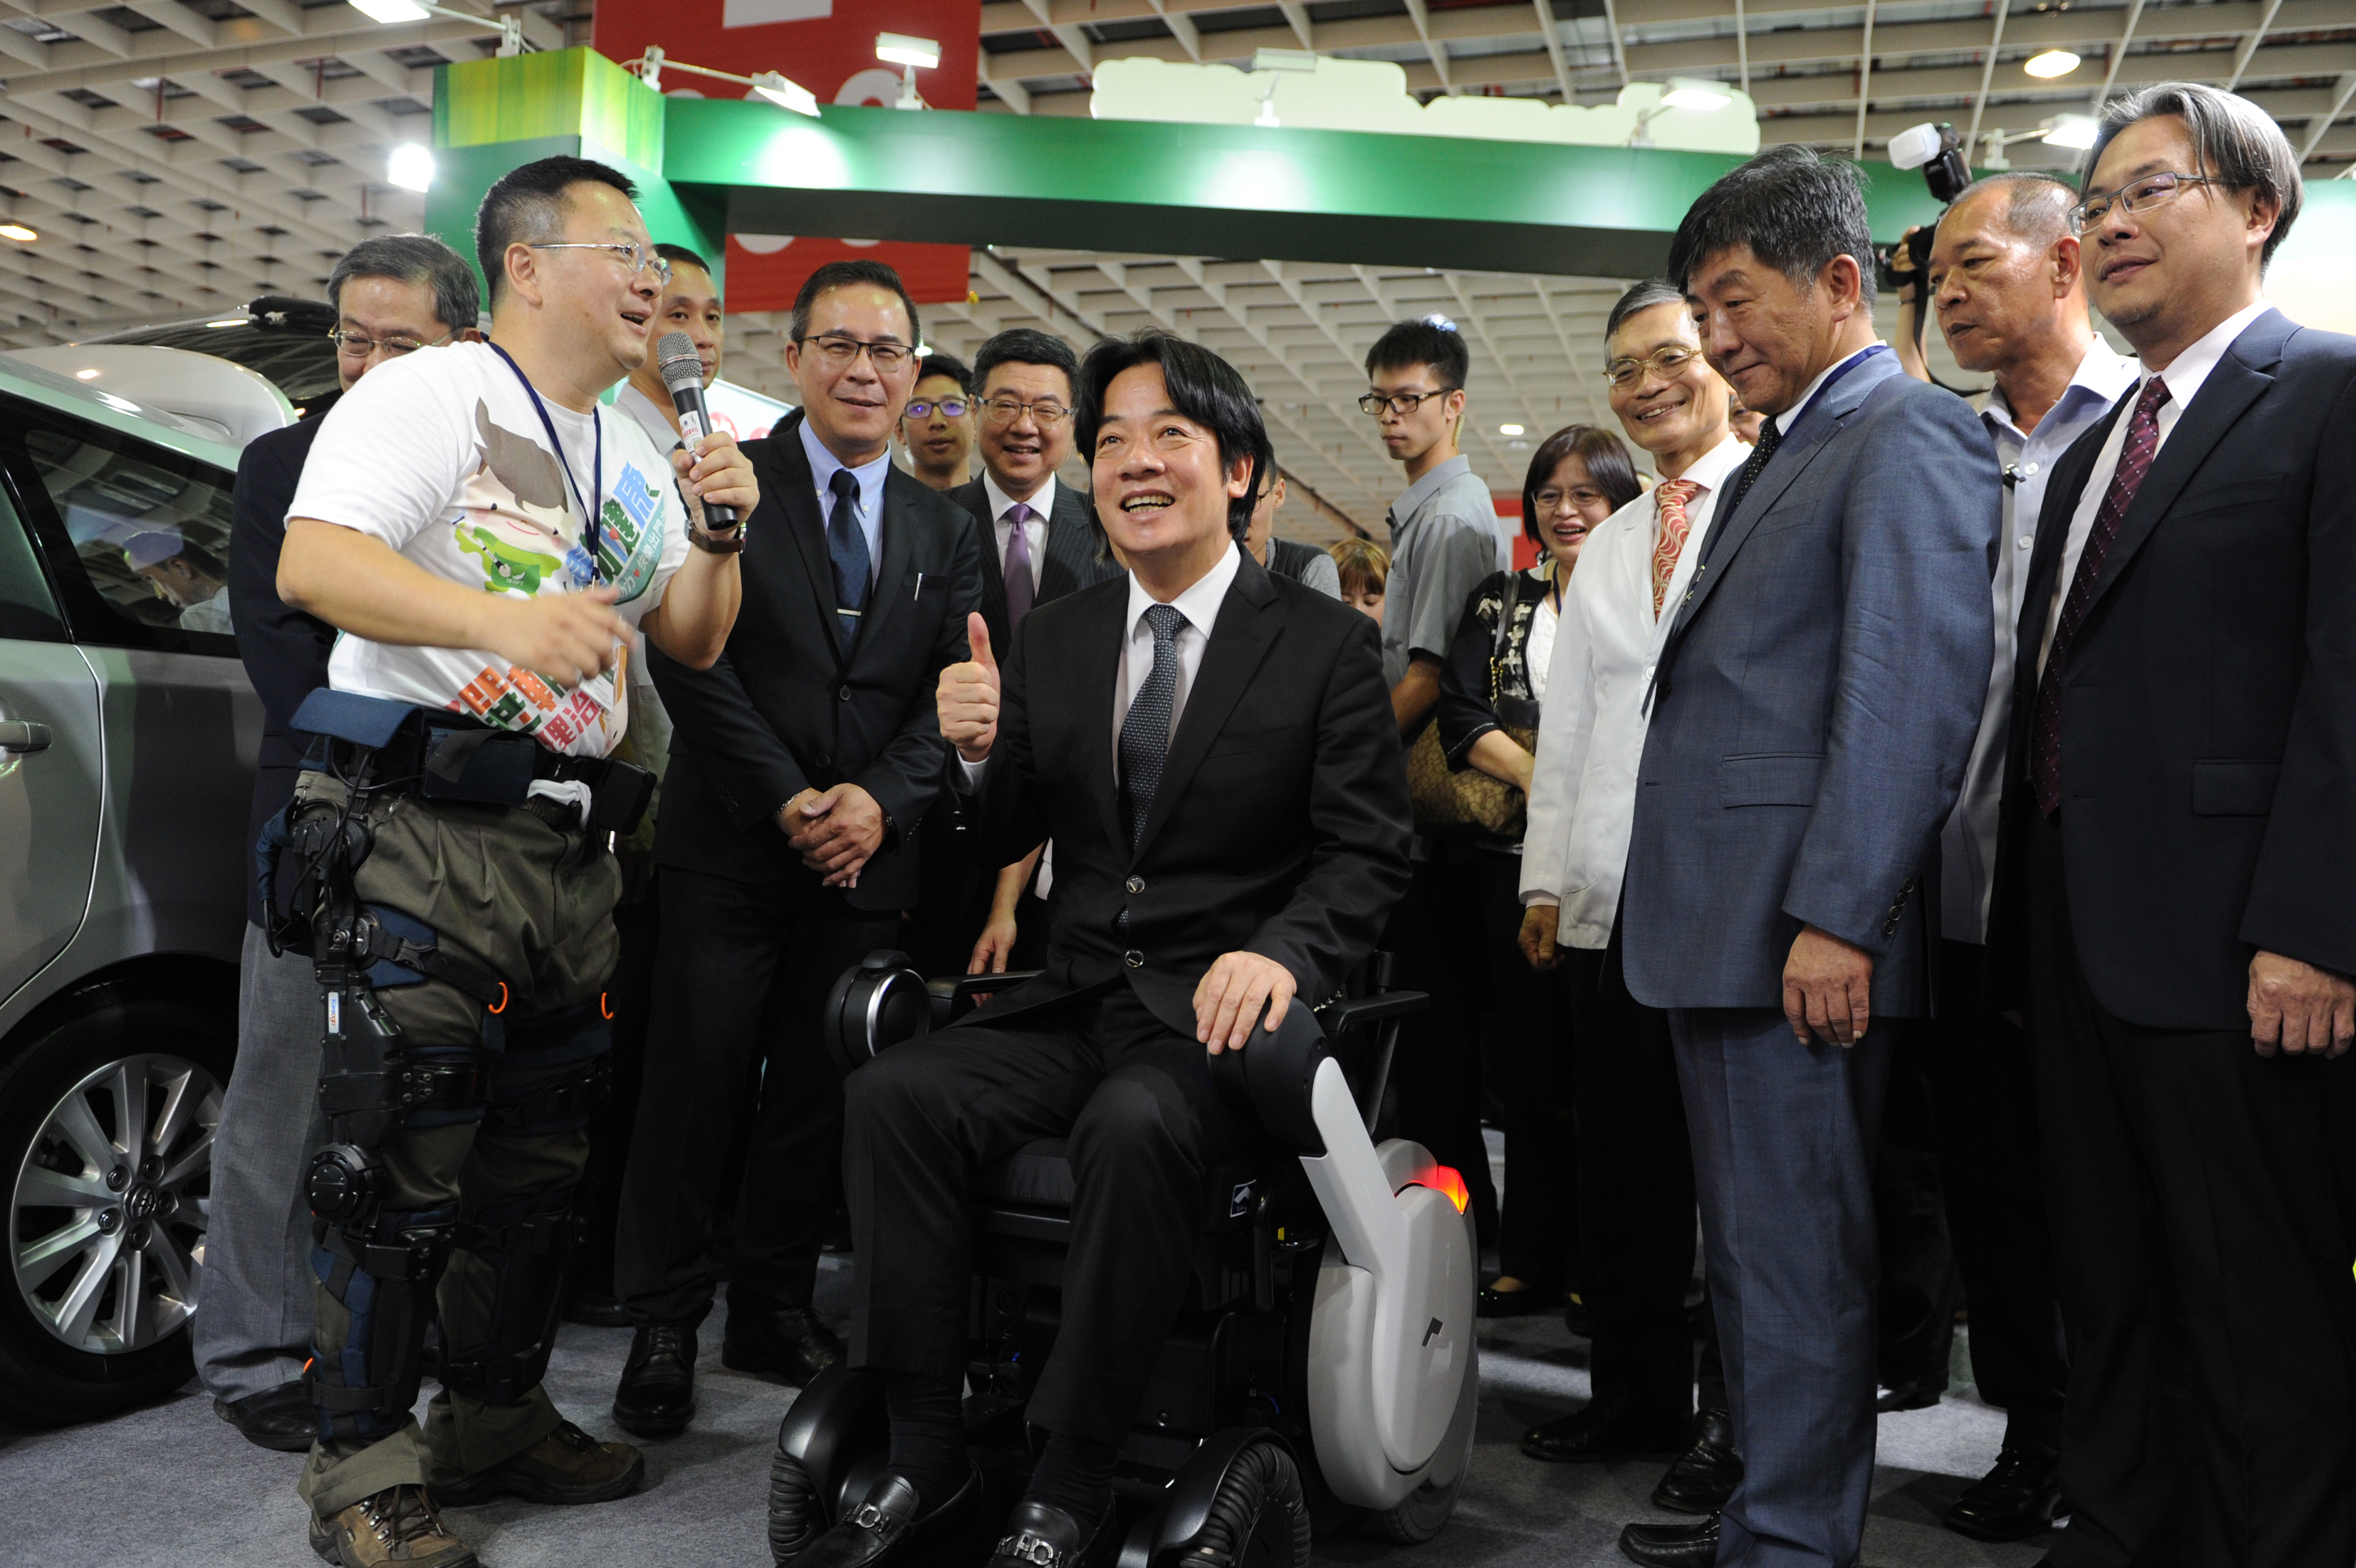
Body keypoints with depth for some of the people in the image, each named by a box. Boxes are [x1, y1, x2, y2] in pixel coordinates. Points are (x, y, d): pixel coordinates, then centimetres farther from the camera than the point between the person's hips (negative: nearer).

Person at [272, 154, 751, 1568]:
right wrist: (502, 619, -31)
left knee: (541, 1159, 14)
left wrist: (719, 539, 1)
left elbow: (693, 645, 20)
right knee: (405, 1160, -5)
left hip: (572, 850, 8)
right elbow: (313, 563, -18)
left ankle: (496, 1419, 29)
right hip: (424, 829, -7)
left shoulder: (636, 457, 19)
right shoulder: (428, 395, -4)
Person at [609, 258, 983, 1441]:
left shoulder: (944, 530, 13)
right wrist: (789, 800, -13)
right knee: (696, 1078, 0)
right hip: (731, 847, -3)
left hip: (869, 856, 3)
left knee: (821, 1091, 10)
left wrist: (880, 800, -11)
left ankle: (776, 1306, 25)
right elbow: (690, 662, -7)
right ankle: (664, 1320, 15)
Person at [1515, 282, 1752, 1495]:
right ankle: (1635, 1392, 24)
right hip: (1607, 899, 6)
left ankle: (1737, 1412, 17)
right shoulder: (1606, 547, 21)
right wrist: (1545, 878, 12)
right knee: (1621, 1161, 11)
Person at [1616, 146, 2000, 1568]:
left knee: (1800, 1260, -2)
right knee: (1752, 1249, 17)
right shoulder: (1777, 459, 23)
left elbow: (1913, 687, -18)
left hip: (1802, 930, -10)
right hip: (1721, 923, 10)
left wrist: (1838, 917, -22)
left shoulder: (1910, 434, -7)